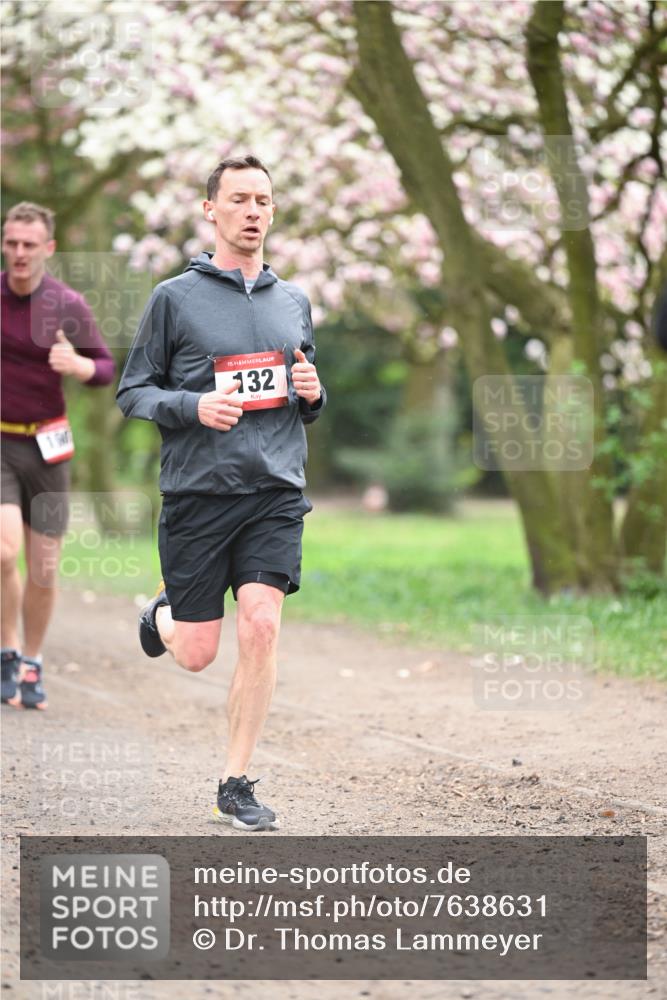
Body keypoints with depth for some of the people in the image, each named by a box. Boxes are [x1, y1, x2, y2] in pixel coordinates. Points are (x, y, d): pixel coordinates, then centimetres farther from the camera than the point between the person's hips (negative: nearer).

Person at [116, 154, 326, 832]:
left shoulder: (294, 302, 13)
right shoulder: (175, 298, 0)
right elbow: (133, 391, 2)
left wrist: (312, 394, 1)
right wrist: (194, 405, -17)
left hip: (276, 494, 3)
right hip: (197, 492, -2)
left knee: (261, 624, -14)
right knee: (197, 653, 1)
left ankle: (236, 784, -1)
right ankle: (162, 614, 40)